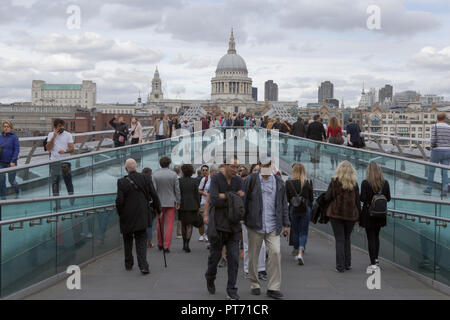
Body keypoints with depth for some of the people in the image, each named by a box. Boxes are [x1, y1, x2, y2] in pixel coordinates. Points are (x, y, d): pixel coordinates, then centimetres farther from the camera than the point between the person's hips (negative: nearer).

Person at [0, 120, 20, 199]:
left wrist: (13, 161, -17)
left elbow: (16, 150, -10)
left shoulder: (14, 137, -8)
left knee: (11, 180, 5)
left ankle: (17, 193, 32)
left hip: (11, 163, -4)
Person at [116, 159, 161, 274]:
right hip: (142, 216, 1)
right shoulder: (146, 178, -5)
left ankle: (128, 264, 28)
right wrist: (158, 210, 8)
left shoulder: (122, 182, -10)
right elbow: (154, 196, -5)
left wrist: (120, 213, 4)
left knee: (127, 241, 18)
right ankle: (143, 266, -8)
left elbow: (119, 201, -13)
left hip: (127, 217, -1)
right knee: (141, 241, 5)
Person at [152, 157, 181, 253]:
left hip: (159, 202, 2)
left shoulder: (155, 175, -3)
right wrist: (178, 202, 3)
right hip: (171, 203, -1)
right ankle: (167, 246, -2)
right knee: (169, 224, 1)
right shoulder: (173, 174, -4)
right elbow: (177, 190, -4)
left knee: (160, 224, 16)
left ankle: (160, 244, 25)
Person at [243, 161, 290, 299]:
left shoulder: (279, 182, 7)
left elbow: (284, 204, 12)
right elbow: (243, 200, 2)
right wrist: (241, 219, -1)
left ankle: (273, 288, 0)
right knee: (253, 255, 7)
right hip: (255, 225, -1)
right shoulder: (251, 180, -1)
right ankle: (254, 284, 24)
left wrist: (286, 224, 11)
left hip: (273, 226, 1)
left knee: (275, 252, -9)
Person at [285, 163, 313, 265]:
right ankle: (300, 253, -13)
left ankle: (297, 253, 24)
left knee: (295, 231, 16)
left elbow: (287, 198, -1)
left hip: (294, 209, 1)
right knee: (303, 232, 5)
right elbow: (311, 198, 0)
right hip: (305, 209, -1)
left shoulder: (289, 183, -8)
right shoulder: (308, 183, -8)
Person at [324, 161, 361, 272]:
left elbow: (327, 197, -6)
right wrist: (358, 216, 9)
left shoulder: (335, 181, -7)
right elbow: (357, 200, 2)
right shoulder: (354, 183, -1)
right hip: (351, 215, 2)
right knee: (347, 239, 17)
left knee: (339, 240, 2)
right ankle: (347, 264, 20)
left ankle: (340, 266, 0)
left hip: (336, 213, -2)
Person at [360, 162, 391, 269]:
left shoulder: (365, 183, -15)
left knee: (371, 238, 2)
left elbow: (362, 198, -16)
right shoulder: (385, 183, -3)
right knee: (376, 236, 19)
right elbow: (388, 198, 1)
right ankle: (376, 259, 26)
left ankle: (373, 262, 1)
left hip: (368, 214, -4)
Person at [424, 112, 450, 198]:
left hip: (437, 151, -3)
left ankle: (428, 189, 15)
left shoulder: (434, 127, -6)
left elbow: (433, 140, -13)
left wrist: (432, 147, 5)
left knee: (431, 170, 12)